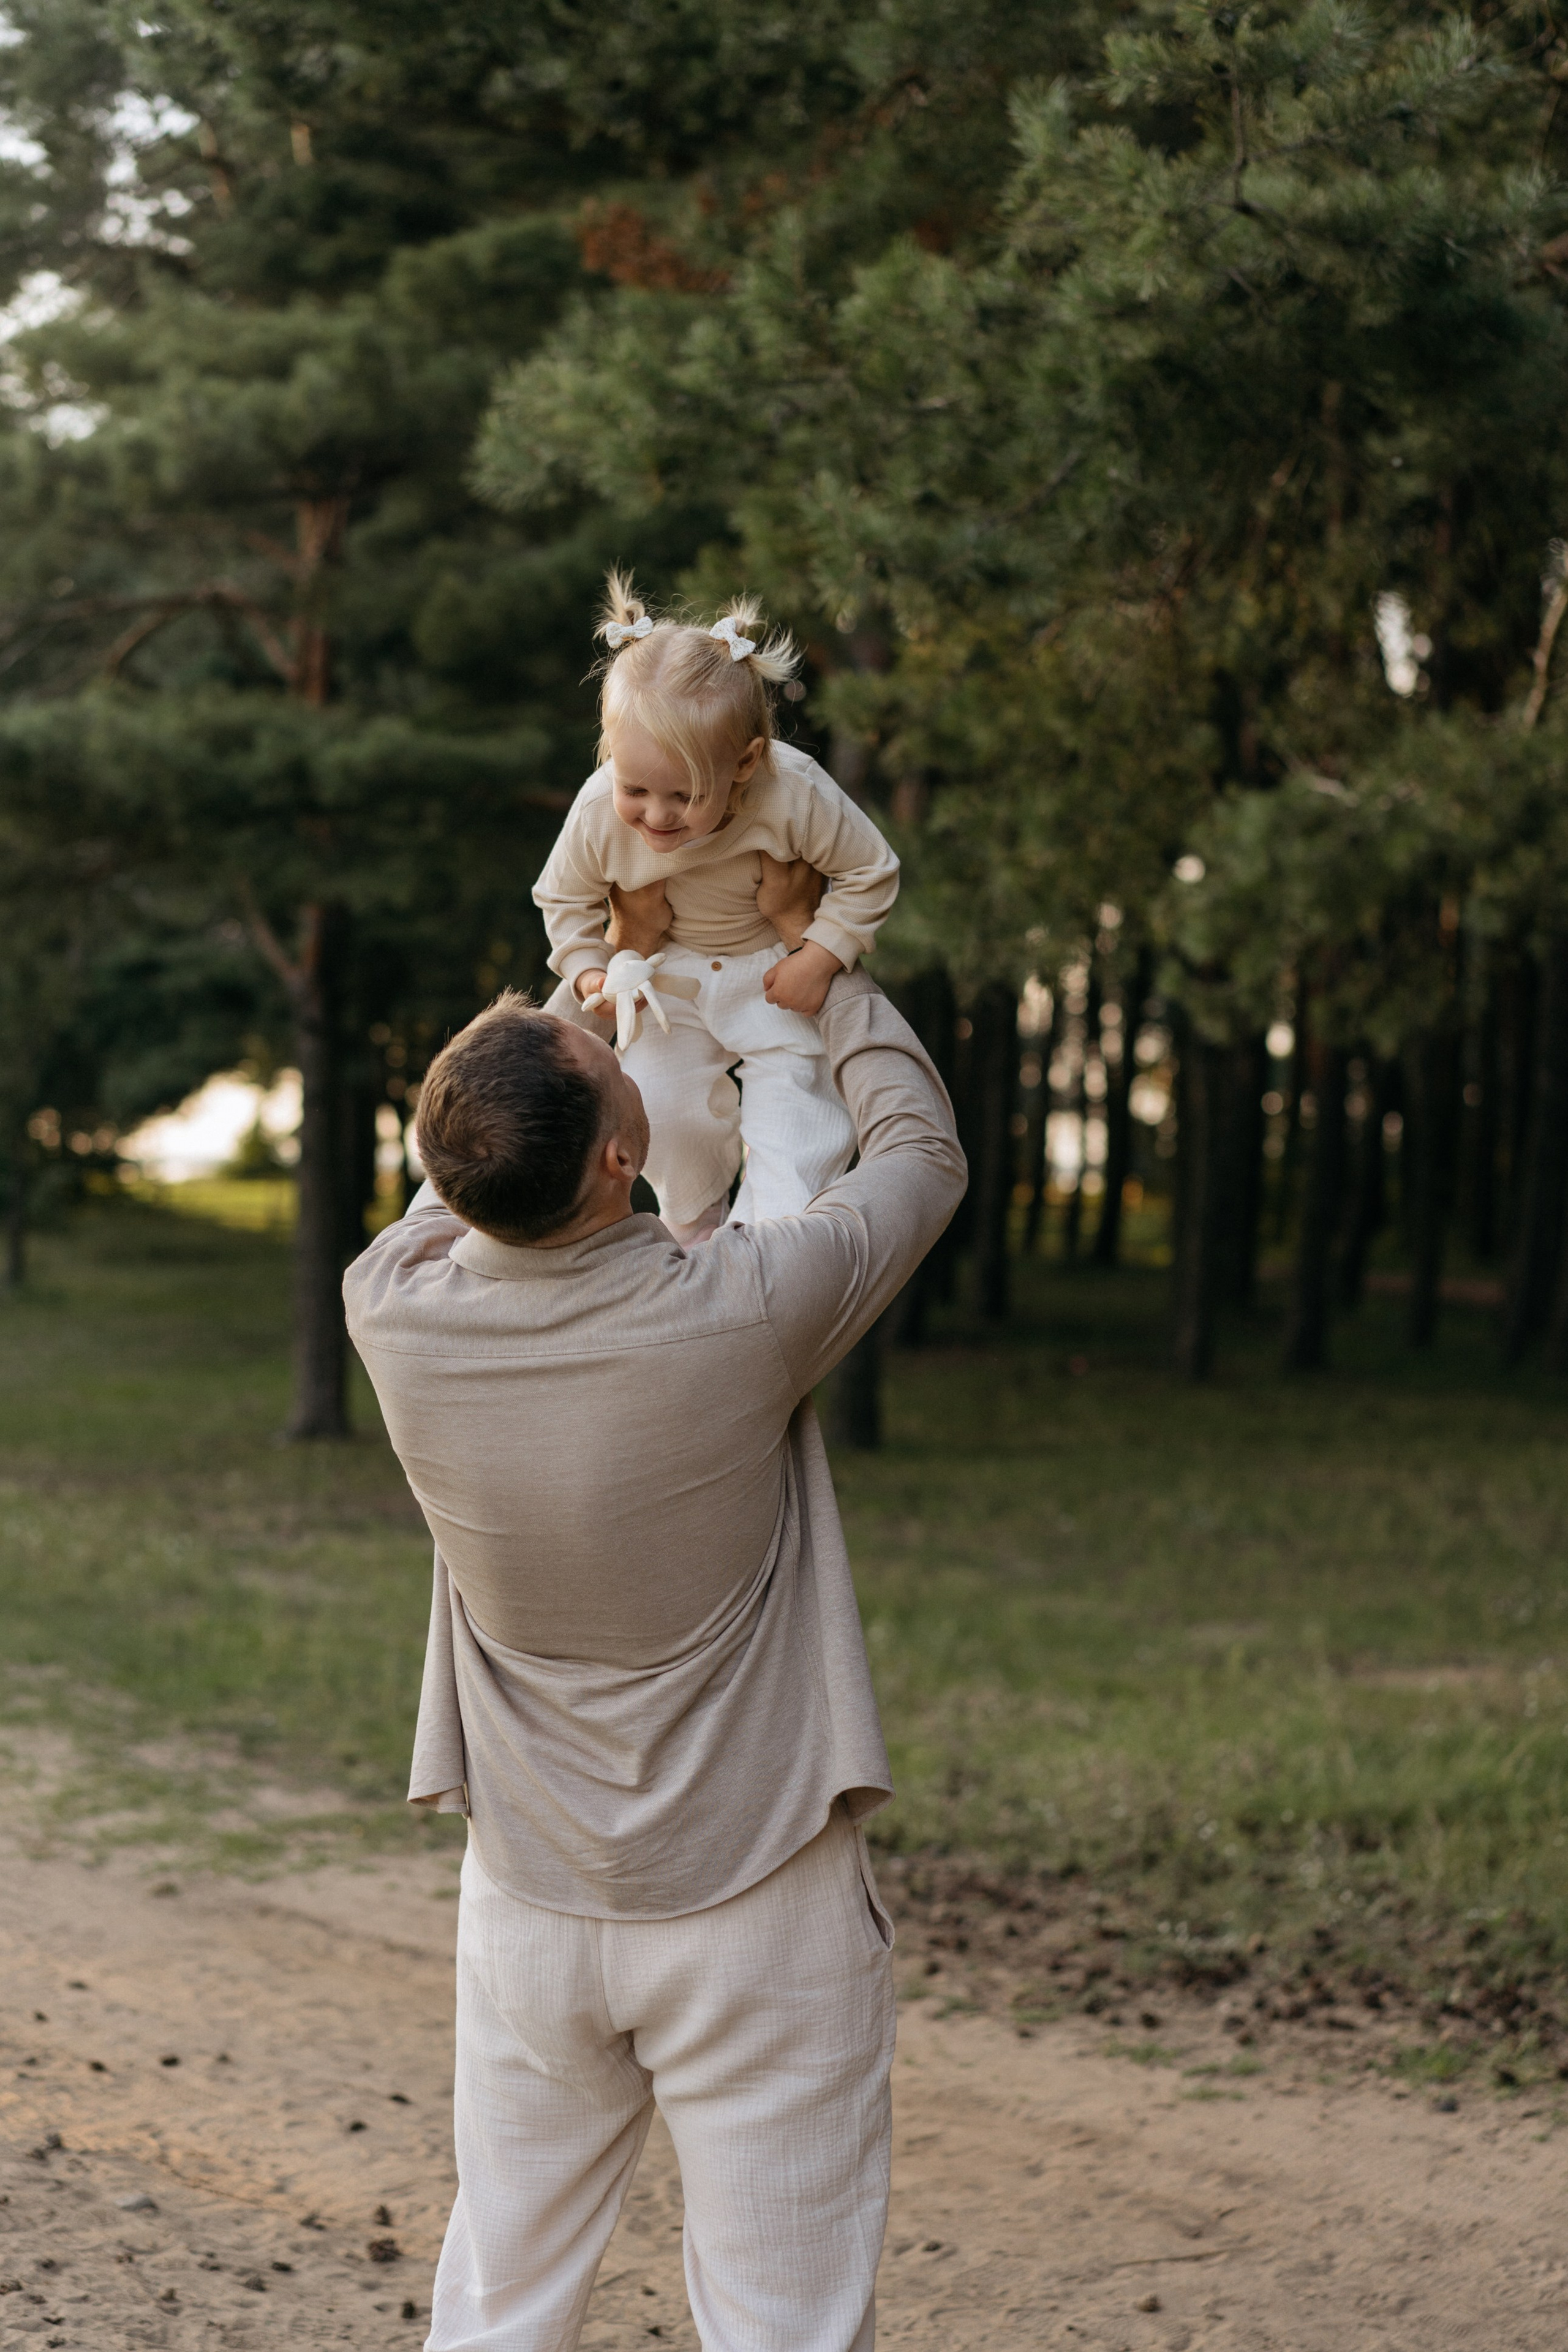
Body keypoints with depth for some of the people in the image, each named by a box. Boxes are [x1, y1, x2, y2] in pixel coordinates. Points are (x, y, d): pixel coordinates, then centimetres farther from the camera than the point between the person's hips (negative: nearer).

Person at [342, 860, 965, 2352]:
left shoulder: (398, 1318, -13)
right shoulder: (740, 1315, -21)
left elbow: (459, 1197, 14)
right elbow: (923, 1151, -1)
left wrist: (566, 1027, 25)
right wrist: (825, 964, 15)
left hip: (529, 1906, 4)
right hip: (757, 1909, -3)